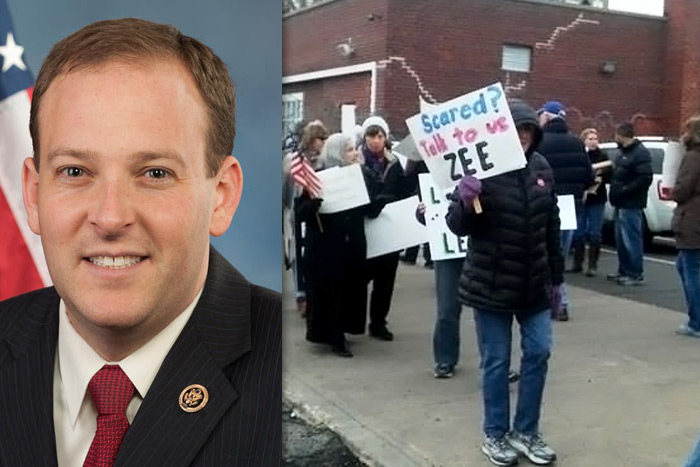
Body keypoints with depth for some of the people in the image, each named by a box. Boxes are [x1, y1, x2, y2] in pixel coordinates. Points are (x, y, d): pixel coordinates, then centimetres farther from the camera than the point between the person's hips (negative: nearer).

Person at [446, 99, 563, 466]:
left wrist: (556, 278, 13)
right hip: (492, 284, -5)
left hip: (534, 283, 5)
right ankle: (495, 435, 23)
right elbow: (457, 227, -12)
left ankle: (526, 431, 26)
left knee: (538, 353, 9)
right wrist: (465, 202, -34)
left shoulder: (541, 168, 3)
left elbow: (551, 226, 11)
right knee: (496, 361, 6)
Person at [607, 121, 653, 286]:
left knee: (631, 239, -6)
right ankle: (624, 271, 24)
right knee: (621, 239, 15)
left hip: (631, 205, -10)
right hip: (621, 203, 10)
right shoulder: (624, 152, 17)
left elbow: (645, 179, -22)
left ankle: (636, 274, 1)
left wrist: (624, 190, -21)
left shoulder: (640, 153, -14)